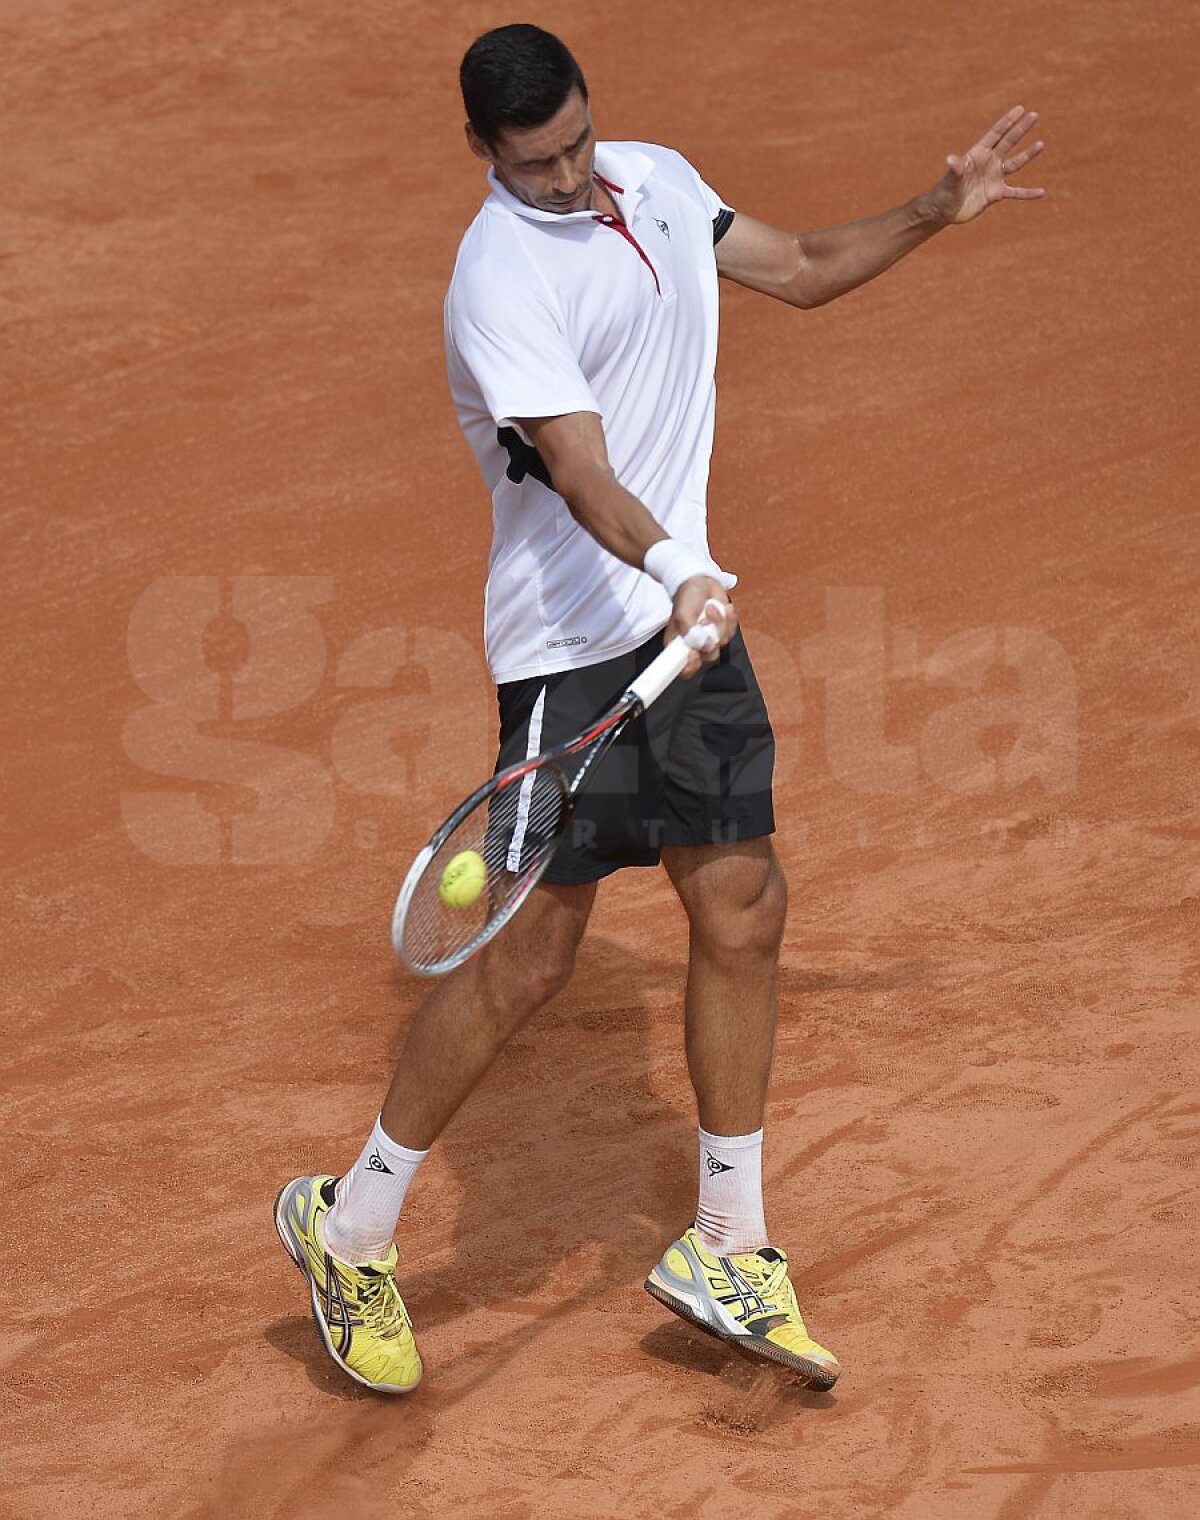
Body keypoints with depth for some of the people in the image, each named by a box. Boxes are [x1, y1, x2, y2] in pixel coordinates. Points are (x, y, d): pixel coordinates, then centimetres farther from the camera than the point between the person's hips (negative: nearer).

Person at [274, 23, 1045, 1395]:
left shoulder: (658, 181, 7)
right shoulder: (504, 280, -20)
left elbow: (801, 269, 21)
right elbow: (581, 472, -30)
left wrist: (938, 209, 9)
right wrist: (676, 577, -46)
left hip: (689, 622, 8)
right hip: (573, 646, -8)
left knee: (743, 911, 5)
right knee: (532, 955, -5)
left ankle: (727, 1251, 17)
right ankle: (349, 1230, 11)